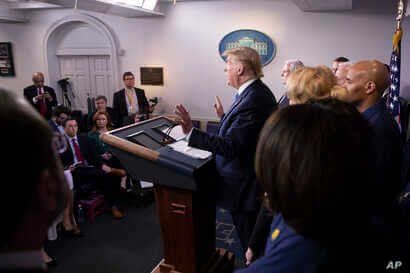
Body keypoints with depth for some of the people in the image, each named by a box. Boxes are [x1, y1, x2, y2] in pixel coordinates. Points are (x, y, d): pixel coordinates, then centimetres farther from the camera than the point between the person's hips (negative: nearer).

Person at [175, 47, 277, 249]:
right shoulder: (255, 92, 5)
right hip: (250, 180, 10)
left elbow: (231, 146, -29)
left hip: (244, 186, -10)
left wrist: (191, 132, -31)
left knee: (250, 244, 9)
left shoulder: (254, 99, -26)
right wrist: (224, 117, 23)